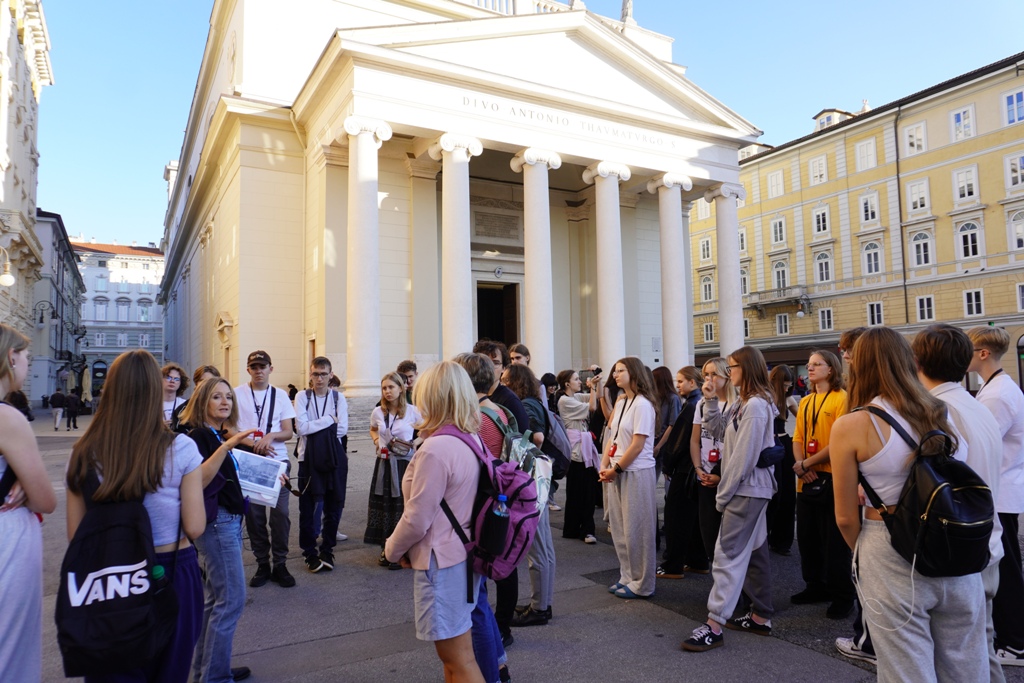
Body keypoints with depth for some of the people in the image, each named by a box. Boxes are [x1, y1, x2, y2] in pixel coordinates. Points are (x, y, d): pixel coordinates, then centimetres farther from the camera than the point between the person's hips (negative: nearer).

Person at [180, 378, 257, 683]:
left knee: (217, 598, 16)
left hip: (229, 521, 9)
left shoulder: (220, 435, 12)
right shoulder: (198, 436, -14)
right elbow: (199, 480, -30)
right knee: (232, 598, -5)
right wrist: (226, 446, -39)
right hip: (216, 522, -9)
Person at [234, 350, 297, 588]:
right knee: (254, 514, 3)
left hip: (278, 461, 1)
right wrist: (253, 444, -14)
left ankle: (280, 564, 9)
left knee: (280, 513, -3)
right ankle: (262, 564, 16)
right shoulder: (237, 394, 4)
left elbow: (288, 432, 6)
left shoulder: (280, 395, 8)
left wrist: (270, 436, -15)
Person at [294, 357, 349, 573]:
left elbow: (343, 429, -7)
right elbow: (301, 427, -12)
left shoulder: (338, 397, 4)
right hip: (309, 458, -1)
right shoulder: (302, 396, 0)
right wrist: (329, 420, -10)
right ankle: (310, 553, 19)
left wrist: (314, 428, -9)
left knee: (334, 506, 9)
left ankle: (327, 550, 25)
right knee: (308, 507, 4)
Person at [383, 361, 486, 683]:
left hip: (442, 562, -8)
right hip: (463, 554, 9)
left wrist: (393, 549, 0)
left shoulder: (435, 449, -25)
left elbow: (416, 519, -20)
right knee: (454, 653, 23)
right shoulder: (472, 440, 1)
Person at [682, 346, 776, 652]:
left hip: (747, 489, -10)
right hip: (751, 488, 10)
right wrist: (710, 401, 2)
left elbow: (743, 455, -20)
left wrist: (723, 493, -15)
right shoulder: (743, 404, 13)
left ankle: (714, 625, -7)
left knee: (728, 552, -10)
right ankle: (761, 616, 24)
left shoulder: (755, 406, -18)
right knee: (754, 551, 14)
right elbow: (718, 429, 14)